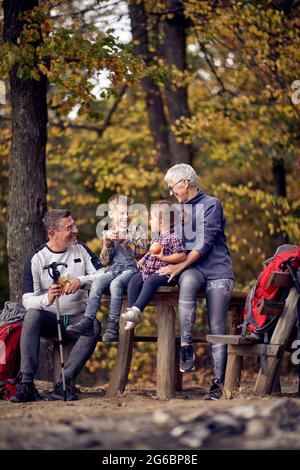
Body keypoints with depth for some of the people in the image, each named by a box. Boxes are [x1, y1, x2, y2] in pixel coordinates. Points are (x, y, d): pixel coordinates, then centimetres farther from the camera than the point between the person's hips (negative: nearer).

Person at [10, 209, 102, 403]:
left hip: (77, 318, 2)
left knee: (94, 326, -31)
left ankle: (64, 382, -35)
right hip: (49, 318, -1)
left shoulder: (81, 251, 6)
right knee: (32, 315, -34)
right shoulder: (36, 259, -2)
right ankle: (26, 383, -38)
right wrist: (46, 298, -34)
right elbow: (28, 300, -10)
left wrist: (80, 282, -24)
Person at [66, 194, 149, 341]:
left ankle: (112, 325, -36)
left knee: (115, 284, -34)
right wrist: (107, 243, -6)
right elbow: (105, 261, 10)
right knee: (97, 282, -27)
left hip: (131, 268, -3)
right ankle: (87, 321, -36)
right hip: (113, 269, 3)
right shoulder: (108, 234, 17)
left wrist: (124, 240, -14)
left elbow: (142, 251, -7)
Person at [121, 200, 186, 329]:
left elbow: (182, 256, -19)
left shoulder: (174, 237, -11)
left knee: (150, 281, -32)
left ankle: (136, 310, -40)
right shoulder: (156, 237, 19)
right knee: (134, 280, -10)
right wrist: (143, 260, 16)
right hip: (149, 270, 9)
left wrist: (163, 258, -27)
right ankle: (131, 312, -15)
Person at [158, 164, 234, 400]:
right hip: (190, 268, 3)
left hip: (217, 268, -3)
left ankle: (218, 382, -9)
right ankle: (186, 346, -39)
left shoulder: (212, 204, -1)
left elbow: (205, 242, -11)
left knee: (217, 327, -9)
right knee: (188, 282, -36)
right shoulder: (178, 209, 20)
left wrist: (179, 267, -17)